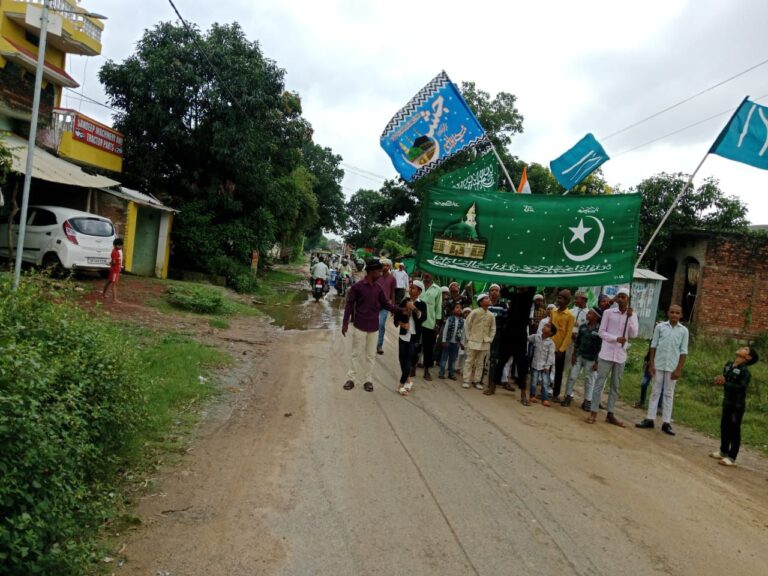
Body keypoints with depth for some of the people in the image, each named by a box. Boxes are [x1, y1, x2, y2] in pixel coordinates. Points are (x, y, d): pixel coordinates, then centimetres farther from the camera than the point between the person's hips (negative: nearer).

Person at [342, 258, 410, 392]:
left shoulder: (378, 288, 3)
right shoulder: (357, 286, -11)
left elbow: (386, 304, 8)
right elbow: (349, 304, -7)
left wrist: (402, 309, -3)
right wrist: (345, 323, -8)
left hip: (373, 327, 4)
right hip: (359, 326, -4)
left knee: (371, 355, 10)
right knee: (357, 353, 4)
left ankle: (368, 380, 19)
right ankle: (351, 378, 16)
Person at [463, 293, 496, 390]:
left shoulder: (491, 315, 2)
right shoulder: (475, 312, -8)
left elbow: (493, 329, 11)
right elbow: (467, 325, -2)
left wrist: (490, 339, 4)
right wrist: (469, 337, -4)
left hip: (485, 342, 4)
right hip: (473, 341, -4)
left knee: (480, 363, 8)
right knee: (470, 361, 2)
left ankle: (477, 381, 14)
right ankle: (467, 381, 6)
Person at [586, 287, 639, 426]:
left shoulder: (632, 316, 6)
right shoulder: (608, 312, -1)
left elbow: (634, 335, -5)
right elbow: (602, 333, -3)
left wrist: (630, 317, -12)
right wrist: (616, 338, -18)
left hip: (621, 356, 3)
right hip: (606, 353, -3)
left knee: (615, 386, 8)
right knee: (599, 383, -2)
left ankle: (610, 414, 16)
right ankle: (593, 412, 2)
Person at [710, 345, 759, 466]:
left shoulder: (745, 371, -19)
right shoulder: (728, 365, 6)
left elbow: (740, 387, -26)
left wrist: (724, 383, -24)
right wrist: (719, 379, -8)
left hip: (737, 405, -8)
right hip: (727, 402, 8)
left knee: (734, 430, 0)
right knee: (724, 427, 17)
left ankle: (731, 458, 7)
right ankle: (723, 451, 32)